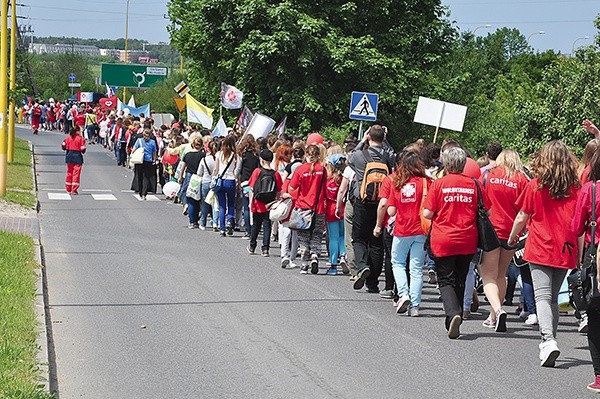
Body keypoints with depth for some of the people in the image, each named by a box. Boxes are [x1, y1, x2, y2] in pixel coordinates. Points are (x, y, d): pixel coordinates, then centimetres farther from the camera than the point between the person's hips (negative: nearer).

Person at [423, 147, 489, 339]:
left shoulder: (439, 184, -7)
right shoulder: (473, 184, -2)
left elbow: (427, 213, -8)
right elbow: (486, 211, 2)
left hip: (443, 241, -3)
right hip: (467, 241, 3)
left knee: (446, 281, 1)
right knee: (460, 281, 17)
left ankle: (453, 314, -22)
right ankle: (456, 318, 24)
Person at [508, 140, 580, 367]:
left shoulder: (535, 186, -5)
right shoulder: (575, 188, 0)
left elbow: (522, 218, 4)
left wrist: (512, 237, 22)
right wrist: (580, 252, 12)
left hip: (540, 248, -3)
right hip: (565, 251, 3)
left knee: (543, 296, -9)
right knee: (553, 298, 16)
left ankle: (548, 340, -28)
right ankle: (549, 339, 18)